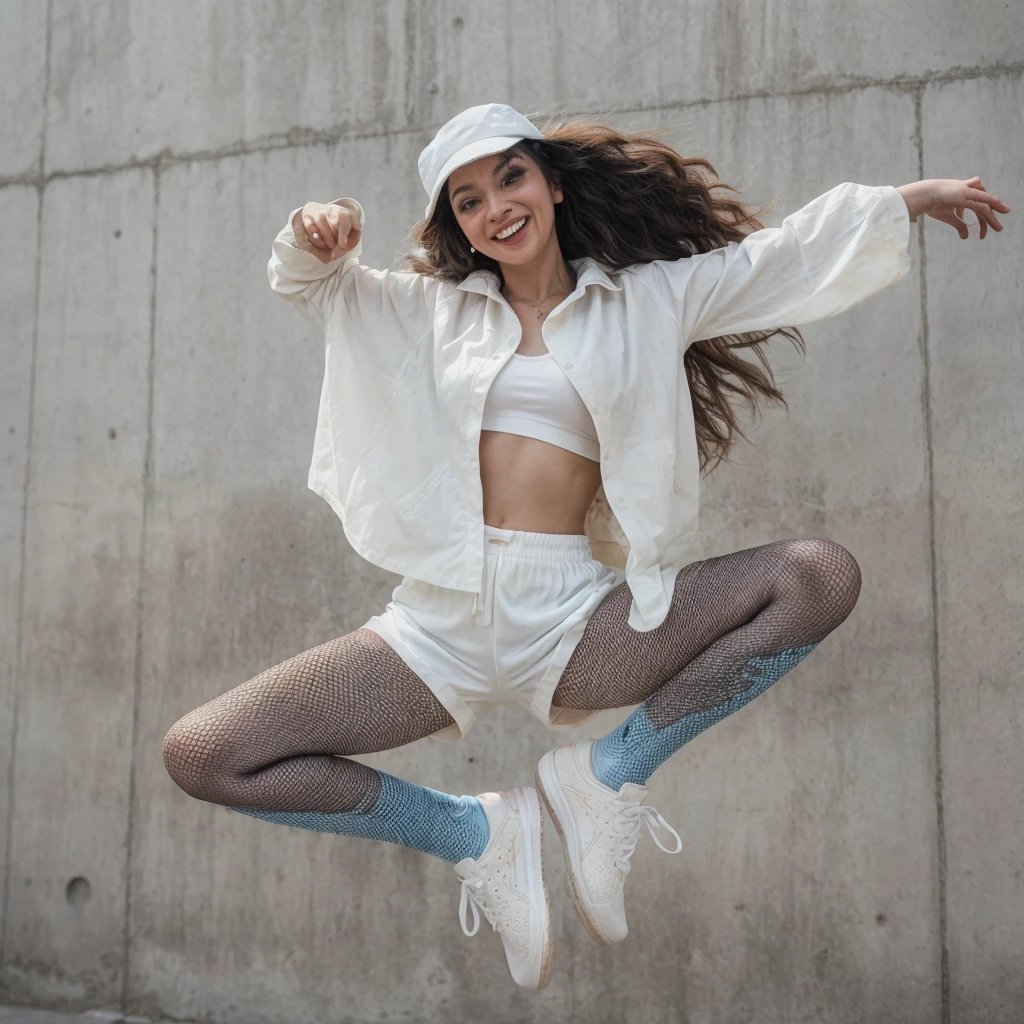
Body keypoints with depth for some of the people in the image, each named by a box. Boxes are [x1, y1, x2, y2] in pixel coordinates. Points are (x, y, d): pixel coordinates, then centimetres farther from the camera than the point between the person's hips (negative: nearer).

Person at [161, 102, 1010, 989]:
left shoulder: (652, 298, 13)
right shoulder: (432, 309, 17)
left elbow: (789, 251, 16)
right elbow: (312, 283, 16)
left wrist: (914, 197, 16)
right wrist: (314, 239, -7)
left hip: (574, 617, -1)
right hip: (442, 617, 1)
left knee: (823, 576, -20)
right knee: (199, 755, -13)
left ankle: (608, 772, -5)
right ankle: (480, 834, 1)